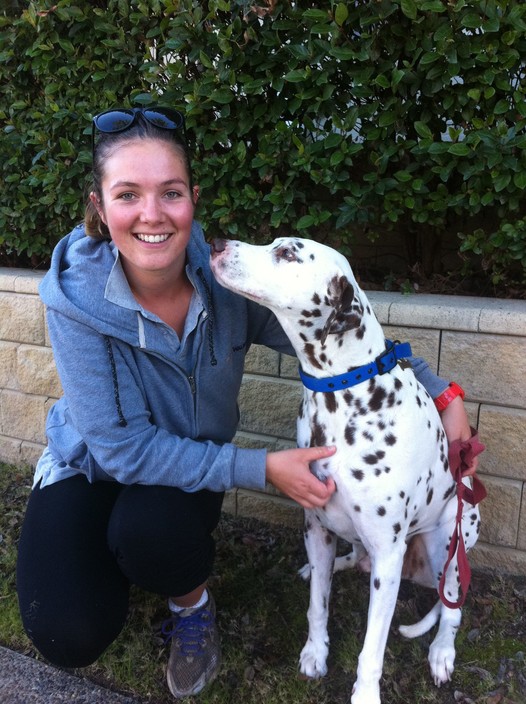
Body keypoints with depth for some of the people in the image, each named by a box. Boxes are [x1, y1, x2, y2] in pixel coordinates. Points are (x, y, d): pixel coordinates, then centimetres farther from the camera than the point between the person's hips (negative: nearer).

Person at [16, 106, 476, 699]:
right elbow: (124, 447, -26)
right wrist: (262, 469, -30)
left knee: (152, 532, -32)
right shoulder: (76, 298, -26)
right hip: (89, 467, 0)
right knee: (69, 636, -20)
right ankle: (109, 553, 16)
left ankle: (191, 604, 5)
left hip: (192, 466, 1)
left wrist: (441, 393, -13)